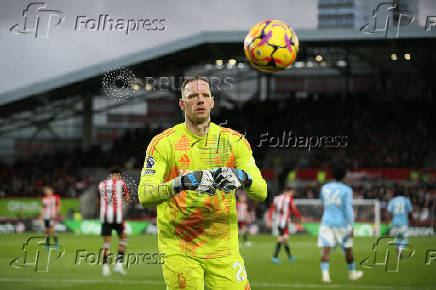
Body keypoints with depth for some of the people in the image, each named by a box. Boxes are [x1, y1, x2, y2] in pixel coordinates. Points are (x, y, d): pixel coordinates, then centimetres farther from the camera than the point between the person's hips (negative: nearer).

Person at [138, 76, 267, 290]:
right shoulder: (163, 143, -3)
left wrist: (242, 178, -24)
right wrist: (181, 183, -32)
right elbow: (144, 196, -15)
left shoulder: (234, 141, 6)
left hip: (224, 250, 2)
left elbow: (261, 192, -1)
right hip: (179, 250, -2)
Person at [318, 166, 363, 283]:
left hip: (326, 222, 2)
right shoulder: (346, 190, -6)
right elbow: (348, 209, -14)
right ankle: (352, 273, 29)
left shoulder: (324, 188, 7)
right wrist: (352, 227, -14)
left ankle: (325, 273, -24)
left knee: (326, 249, -5)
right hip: (341, 223, -2)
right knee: (348, 249, 15)